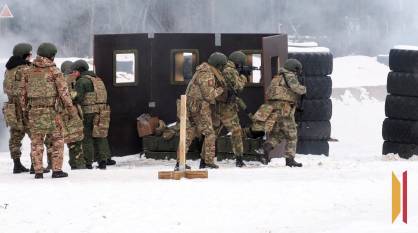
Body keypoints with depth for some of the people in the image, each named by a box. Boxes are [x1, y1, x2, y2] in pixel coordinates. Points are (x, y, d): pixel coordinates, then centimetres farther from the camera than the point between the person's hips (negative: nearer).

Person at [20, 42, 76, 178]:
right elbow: (63, 91, -7)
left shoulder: (29, 72, 7)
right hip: (52, 111, -4)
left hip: (34, 111, 4)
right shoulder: (54, 71, -6)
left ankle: (38, 171, 5)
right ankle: (57, 170, 1)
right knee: (57, 140, 5)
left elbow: (23, 92, 11)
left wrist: (25, 109, 20)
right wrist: (71, 108, 1)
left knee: (36, 142, 7)